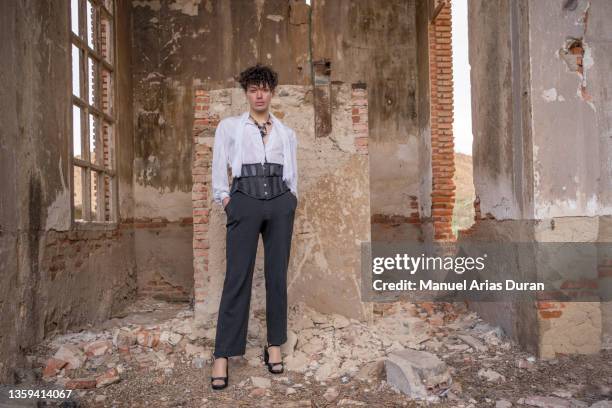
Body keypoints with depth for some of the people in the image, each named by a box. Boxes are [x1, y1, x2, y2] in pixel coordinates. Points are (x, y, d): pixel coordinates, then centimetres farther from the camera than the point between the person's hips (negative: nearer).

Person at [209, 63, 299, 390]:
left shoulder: (287, 133, 16)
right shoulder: (228, 126, 10)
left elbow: (293, 176, 16)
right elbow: (218, 170, 6)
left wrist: (289, 202, 5)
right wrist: (227, 203, -2)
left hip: (280, 204, 3)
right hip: (244, 202, -2)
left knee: (277, 275, 4)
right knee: (237, 277, -6)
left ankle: (274, 345, 16)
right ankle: (222, 355, 0)